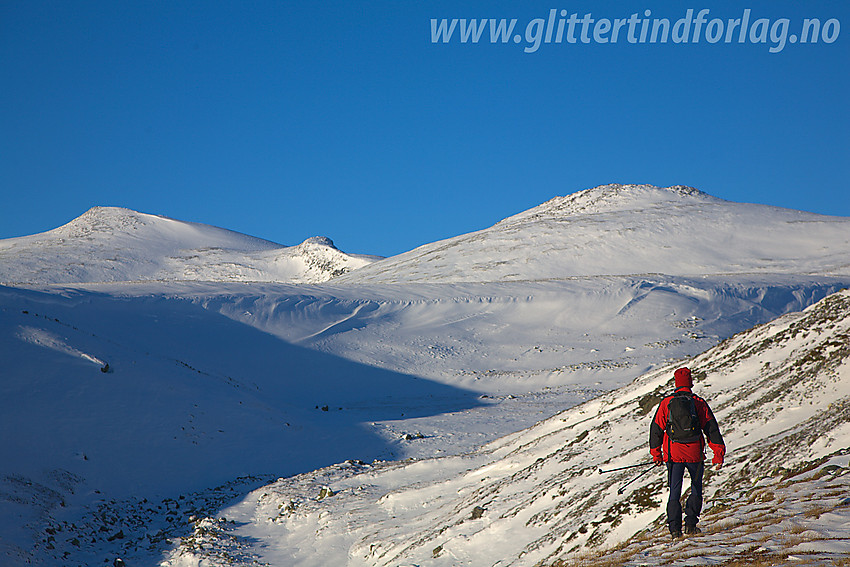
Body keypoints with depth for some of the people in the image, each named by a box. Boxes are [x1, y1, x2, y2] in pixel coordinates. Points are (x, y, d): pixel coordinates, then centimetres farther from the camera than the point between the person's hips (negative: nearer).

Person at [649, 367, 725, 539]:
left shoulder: (666, 403, 2)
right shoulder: (699, 403, -1)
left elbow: (656, 428, 7)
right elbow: (711, 428, -4)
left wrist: (656, 453, 17)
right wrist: (718, 453, -2)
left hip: (673, 454, 1)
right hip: (694, 454, -1)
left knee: (674, 492, 6)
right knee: (696, 489, 18)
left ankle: (675, 527, -5)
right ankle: (690, 524, 10)